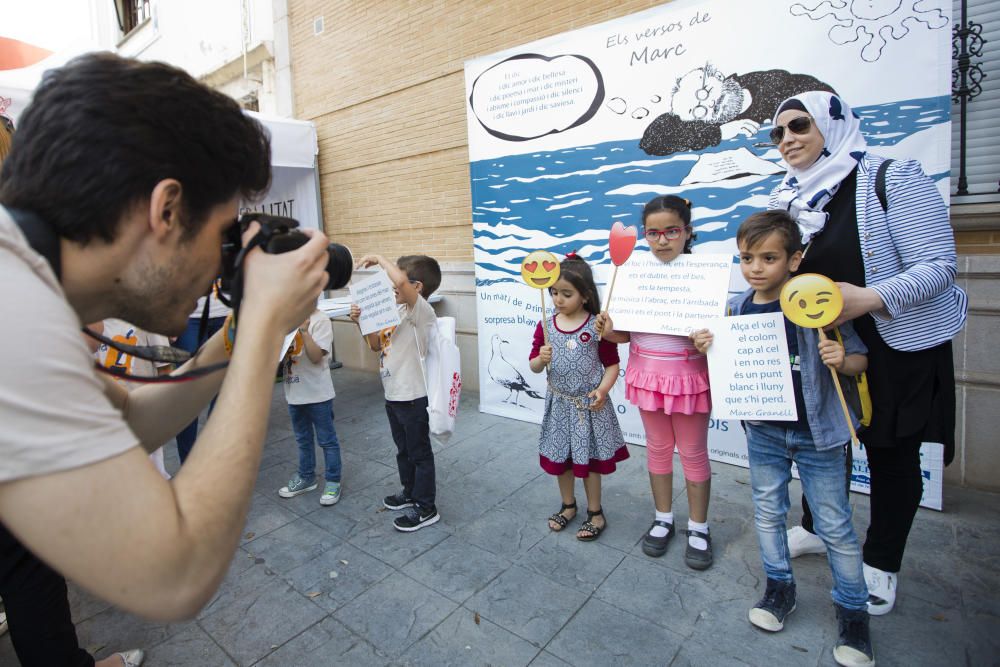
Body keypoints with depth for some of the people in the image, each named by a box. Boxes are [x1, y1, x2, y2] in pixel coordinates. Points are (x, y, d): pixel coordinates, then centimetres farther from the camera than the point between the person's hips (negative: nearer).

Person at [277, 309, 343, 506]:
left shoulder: (320, 321, -13)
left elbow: (316, 356, -20)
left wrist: (304, 330, -26)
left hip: (317, 392, -6)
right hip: (294, 391, 7)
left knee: (327, 439, 6)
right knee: (303, 438, 21)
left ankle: (333, 481, 18)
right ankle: (305, 477, 36)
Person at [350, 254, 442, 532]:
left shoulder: (421, 311, -21)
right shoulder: (399, 312, 8)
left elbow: (399, 281, -41)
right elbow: (376, 345, 16)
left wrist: (379, 258, -23)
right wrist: (363, 321, 0)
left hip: (413, 397, -9)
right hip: (393, 394, 9)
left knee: (419, 452, 6)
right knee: (403, 449, 24)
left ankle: (426, 508, 21)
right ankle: (410, 491, 43)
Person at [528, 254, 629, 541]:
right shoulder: (546, 326, -3)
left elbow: (612, 364, -7)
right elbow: (533, 366, 1)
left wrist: (602, 390, -22)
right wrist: (541, 360, -22)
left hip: (589, 404, -3)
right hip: (559, 403, 4)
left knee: (589, 459, 10)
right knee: (559, 457, 17)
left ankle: (595, 512, 31)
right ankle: (568, 506, 39)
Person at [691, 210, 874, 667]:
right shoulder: (736, 308, -4)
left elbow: (859, 360, -8)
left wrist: (842, 361, -29)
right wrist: (707, 348, -11)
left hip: (815, 433, -3)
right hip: (763, 431, 4)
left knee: (834, 524, 10)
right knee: (767, 512, 18)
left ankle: (853, 610, 31)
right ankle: (779, 586, 39)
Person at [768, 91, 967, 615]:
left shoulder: (892, 179, -14)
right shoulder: (790, 197, 3)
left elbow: (939, 264, -17)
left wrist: (870, 298, -33)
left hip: (898, 347, -4)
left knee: (891, 452, 9)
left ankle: (881, 564, 29)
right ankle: (816, 529, 40)